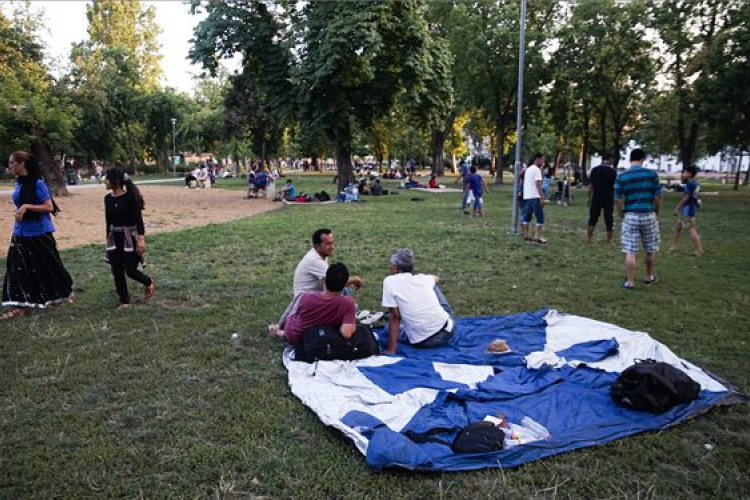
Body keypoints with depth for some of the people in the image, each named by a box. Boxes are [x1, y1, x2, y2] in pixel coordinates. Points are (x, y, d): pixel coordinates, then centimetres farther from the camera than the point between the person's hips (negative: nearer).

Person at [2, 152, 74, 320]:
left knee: (48, 266, 7)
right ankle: (20, 306, 5)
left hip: (39, 232, -7)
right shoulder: (18, 183, 6)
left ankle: (67, 292, 28)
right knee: (18, 268, 2)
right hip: (21, 232, 7)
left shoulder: (37, 183, -15)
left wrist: (27, 207, -25)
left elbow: (49, 207, -18)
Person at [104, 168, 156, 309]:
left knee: (130, 270, -3)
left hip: (129, 237, -6)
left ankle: (150, 282, 27)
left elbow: (138, 218, -18)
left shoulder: (130, 197, -15)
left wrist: (141, 238, -27)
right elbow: (108, 220, 12)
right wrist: (108, 239, 16)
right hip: (114, 238, 6)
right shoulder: (108, 198, 4)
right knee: (117, 272, 4)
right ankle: (124, 301, 15)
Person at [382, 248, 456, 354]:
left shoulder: (390, 281, -9)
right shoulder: (422, 278, 5)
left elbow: (395, 316, -11)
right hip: (447, 331, 4)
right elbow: (436, 278, 30)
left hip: (423, 342, -3)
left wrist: (391, 350, -7)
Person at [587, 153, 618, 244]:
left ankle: (589, 239, 8)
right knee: (609, 220, 9)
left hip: (596, 198, 2)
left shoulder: (594, 169, 2)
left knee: (592, 219, 10)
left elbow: (590, 186, 2)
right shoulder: (612, 171, -7)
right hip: (608, 199, -2)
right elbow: (615, 185, -6)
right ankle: (609, 240, 15)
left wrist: (589, 198, 9)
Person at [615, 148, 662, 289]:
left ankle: (630, 282, 5)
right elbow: (658, 197, -1)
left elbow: (618, 200, -4)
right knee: (651, 249, 18)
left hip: (631, 216, -1)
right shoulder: (652, 174, -2)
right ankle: (649, 277, 31)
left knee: (630, 252, 2)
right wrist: (657, 213, 14)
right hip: (649, 215, 1)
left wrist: (621, 216, 10)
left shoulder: (621, 177, -2)